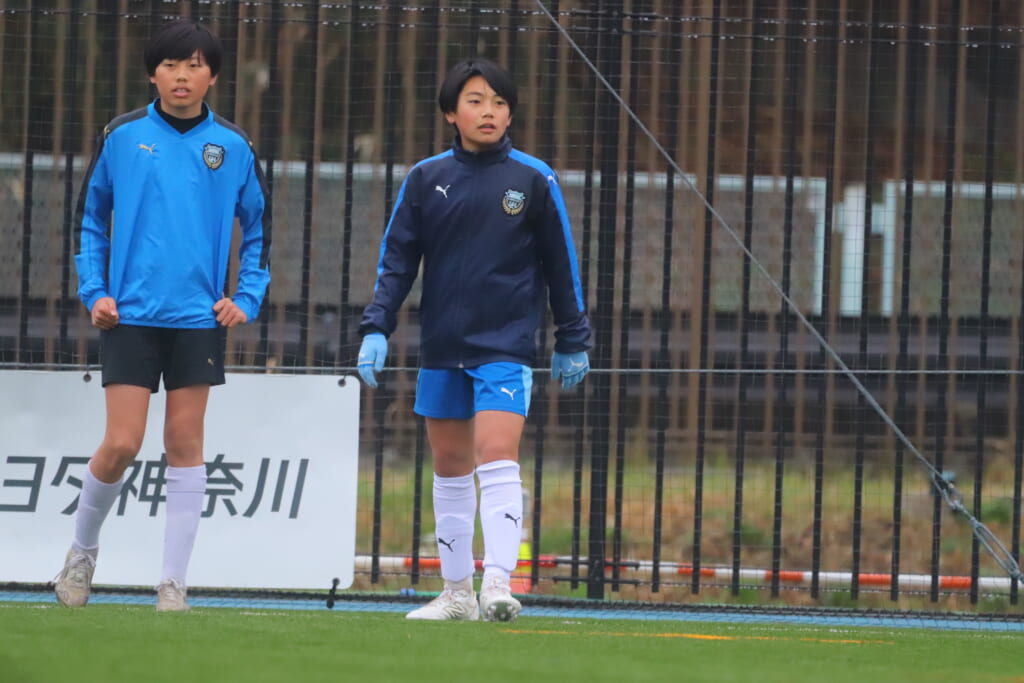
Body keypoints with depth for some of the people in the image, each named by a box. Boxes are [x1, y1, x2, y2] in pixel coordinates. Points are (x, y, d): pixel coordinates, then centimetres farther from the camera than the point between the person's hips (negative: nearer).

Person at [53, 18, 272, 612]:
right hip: (131, 315, -1)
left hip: (199, 318, 1)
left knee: (186, 444, -1)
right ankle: (83, 550, 18)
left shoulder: (233, 147, 4)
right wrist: (95, 291, 2)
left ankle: (175, 581, 4)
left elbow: (259, 228, 14)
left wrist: (247, 300, 3)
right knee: (121, 444, -6)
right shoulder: (122, 138, 2)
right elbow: (91, 218, 12)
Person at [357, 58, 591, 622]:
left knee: (497, 457, -18)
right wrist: (376, 329, -5)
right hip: (441, 348, 3)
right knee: (449, 467, 10)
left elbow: (560, 263, 6)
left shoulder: (534, 179, -1)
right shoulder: (425, 179, 4)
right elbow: (396, 259, 6)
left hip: (506, 347, -3)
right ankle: (456, 592, 20)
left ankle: (497, 585, -24)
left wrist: (572, 342, 9)